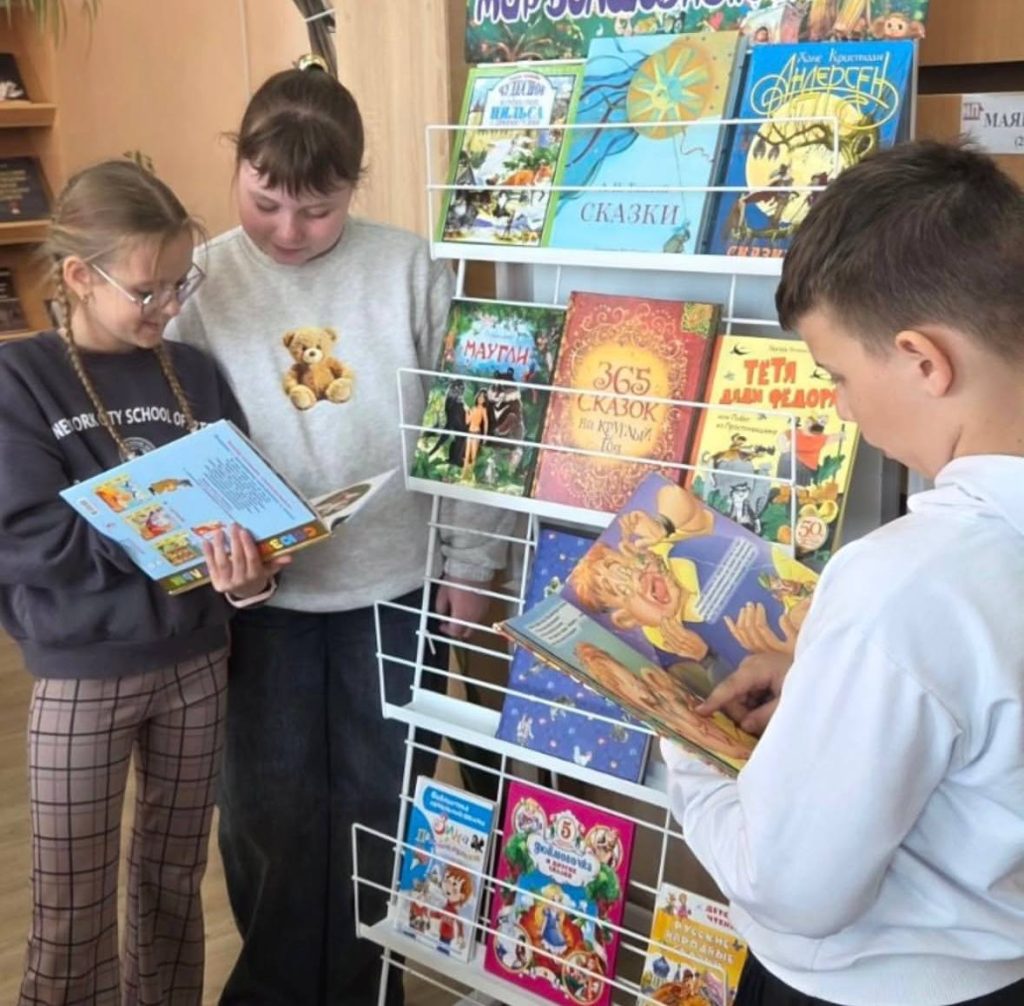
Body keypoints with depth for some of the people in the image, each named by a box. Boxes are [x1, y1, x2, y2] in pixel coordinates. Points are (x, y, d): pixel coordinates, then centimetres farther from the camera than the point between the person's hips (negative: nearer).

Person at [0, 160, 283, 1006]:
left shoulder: (196, 374, 1)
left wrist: (249, 571, -24)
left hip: (196, 662, 4)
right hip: (82, 678, -3)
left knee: (175, 880, 19)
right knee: (72, 912, 8)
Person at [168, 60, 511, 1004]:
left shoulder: (408, 268, -6)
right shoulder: (202, 282, -4)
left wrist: (470, 562, -1)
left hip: (397, 588, 0)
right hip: (261, 598, 1)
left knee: (381, 801, 13)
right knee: (268, 805, 12)